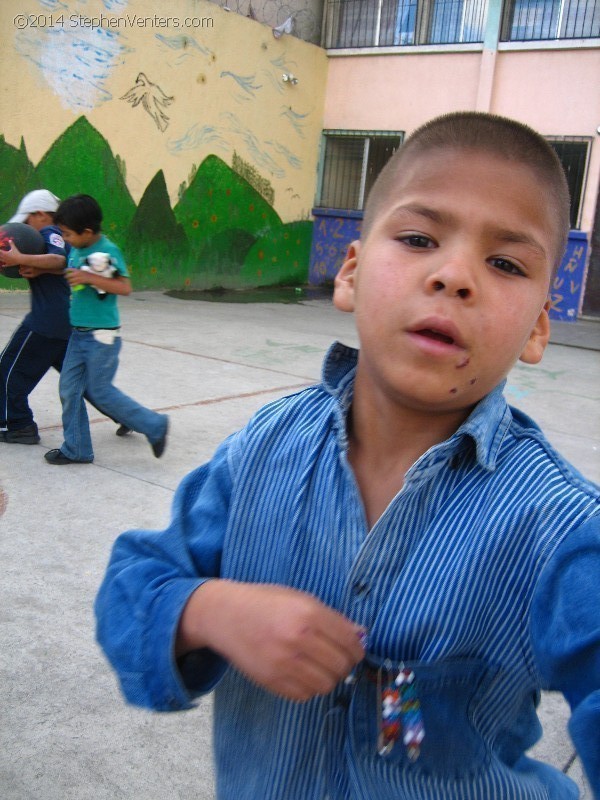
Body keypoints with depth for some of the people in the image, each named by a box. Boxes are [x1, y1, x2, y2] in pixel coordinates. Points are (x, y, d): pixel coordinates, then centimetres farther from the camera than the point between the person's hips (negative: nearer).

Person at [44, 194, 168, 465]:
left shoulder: (107, 251, -17)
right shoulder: (76, 250, 6)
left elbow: (125, 287, -25)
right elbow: (68, 271, 23)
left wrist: (89, 278, -31)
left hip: (102, 335, -8)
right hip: (79, 333, 8)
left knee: (100, 391, 0)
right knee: (69, 388, 7)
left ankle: (154, 425, 14)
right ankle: (76, 449, 18)